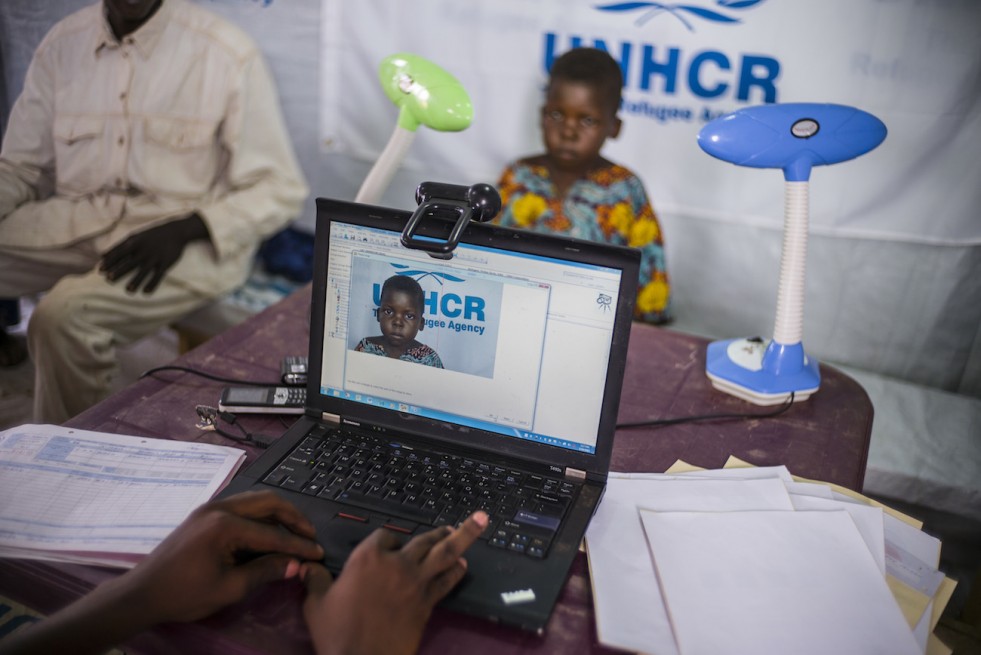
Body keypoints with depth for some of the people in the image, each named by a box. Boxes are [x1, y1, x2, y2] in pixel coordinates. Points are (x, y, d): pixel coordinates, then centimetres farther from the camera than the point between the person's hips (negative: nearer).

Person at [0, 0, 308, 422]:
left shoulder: (227, 52, -5)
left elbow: (281, 190, -6)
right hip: (76, 222, 6)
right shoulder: (62, 44, 9)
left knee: (63, 315, -30)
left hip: (191, 239, -5)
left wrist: (183, 230, -20)